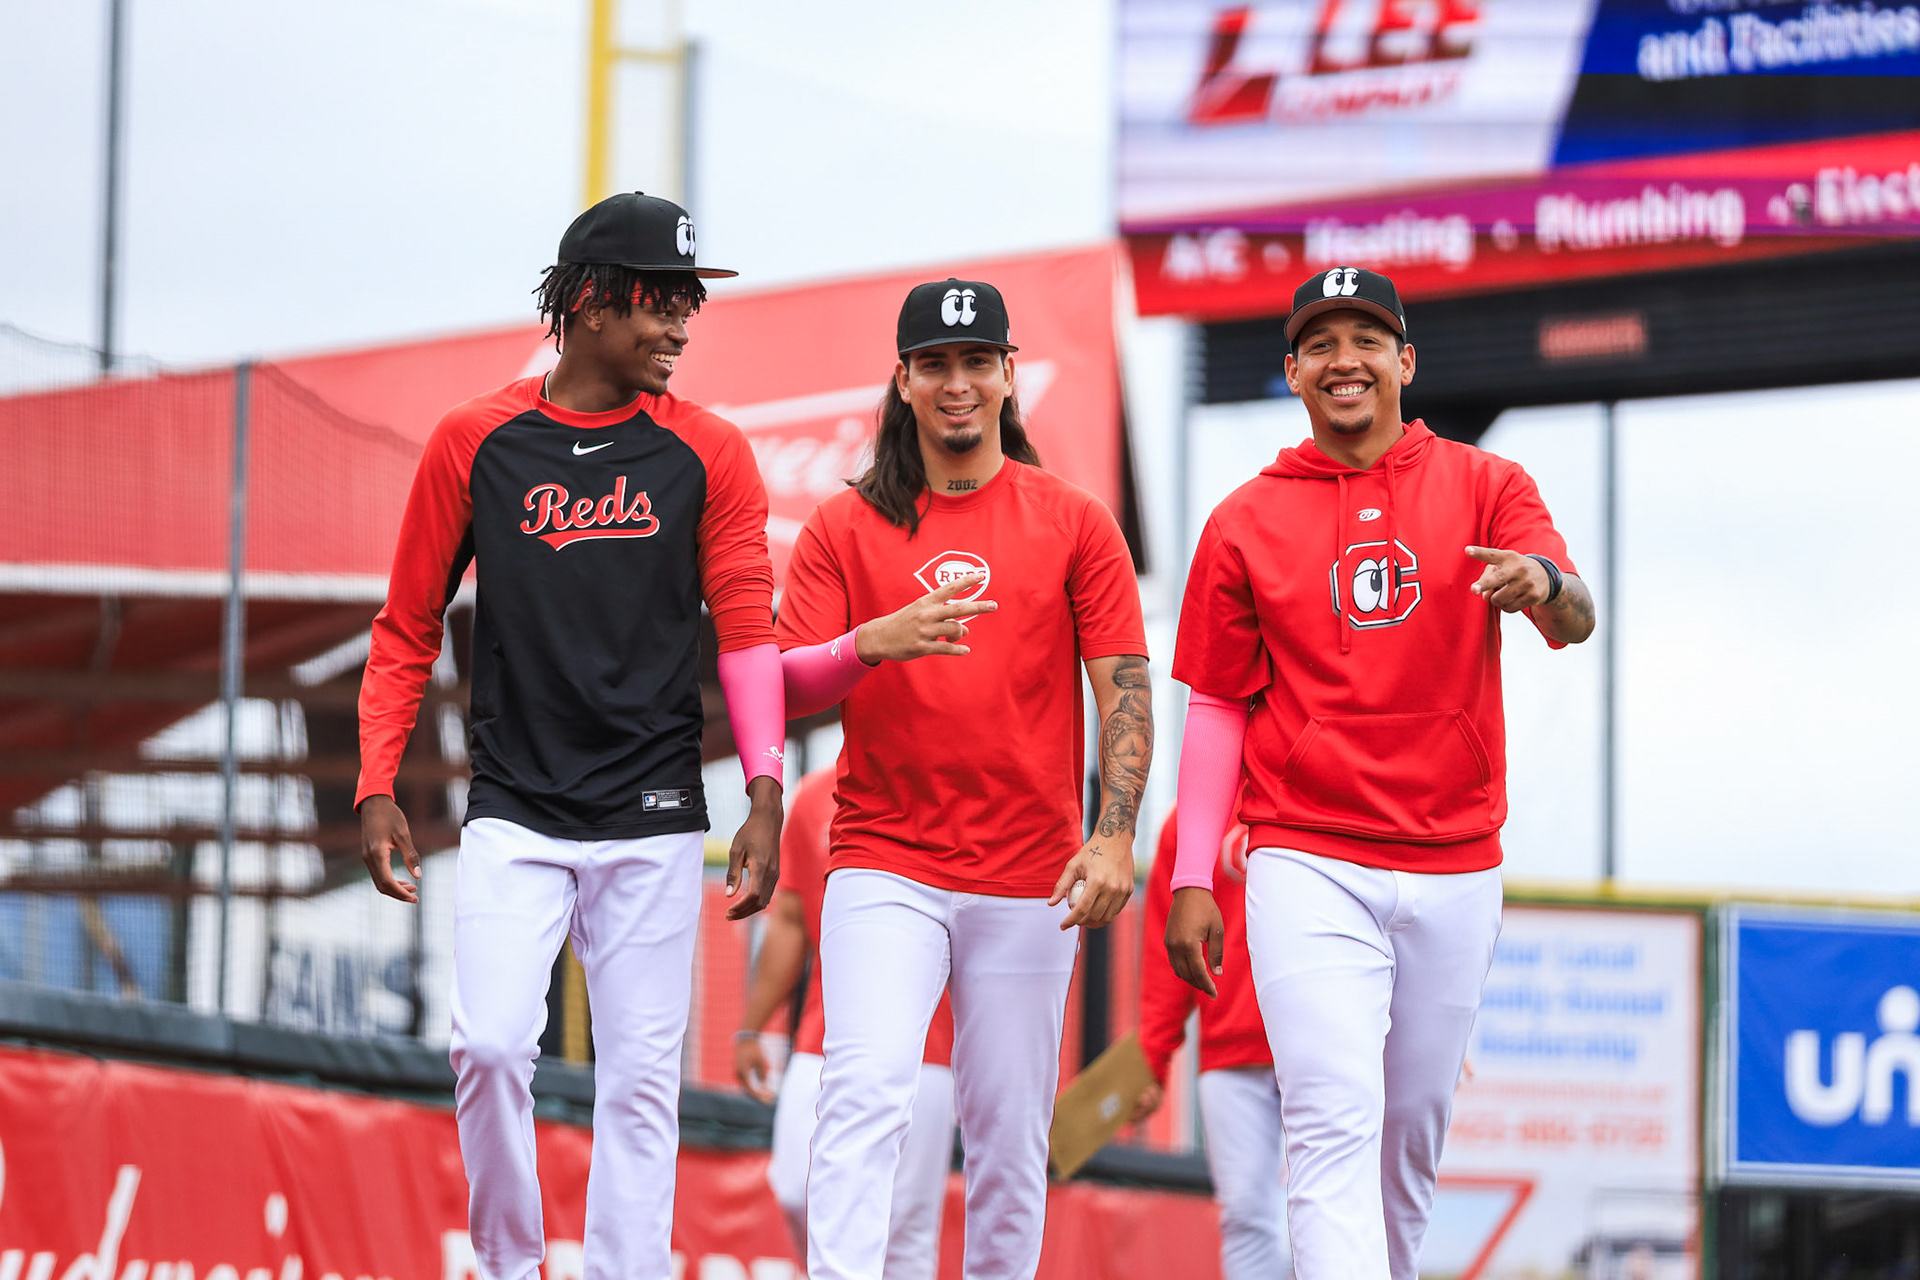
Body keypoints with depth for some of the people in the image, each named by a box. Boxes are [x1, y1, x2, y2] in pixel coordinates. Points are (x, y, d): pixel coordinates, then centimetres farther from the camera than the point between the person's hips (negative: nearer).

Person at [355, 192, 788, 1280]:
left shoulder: (708, 453, 3)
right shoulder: (475, 442, 3)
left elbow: (749, 630, -2)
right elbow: (408, 628, 8)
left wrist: (765, 795, -13)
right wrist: (379, 789, 0)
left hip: (652, 824, 0)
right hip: (514, 815, 0)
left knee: (641, 1078, 0)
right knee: (492, 1045, -13)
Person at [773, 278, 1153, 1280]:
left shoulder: (1074, 523, 6)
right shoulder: (845, 527, 7)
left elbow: (1124, 689, 2)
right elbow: (785, 689, 2)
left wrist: (1114, 834, -12)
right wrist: (872, 644, -19)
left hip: (1027, 885, 1)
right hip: (883, 867, -1)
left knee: (1010, 1139, 4)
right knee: (866, 1094, -18)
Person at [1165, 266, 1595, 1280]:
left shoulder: (1483, 487, 4)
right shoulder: (1244, 523, 4)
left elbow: (1575, 620, -11)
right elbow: (1218, 709, 7)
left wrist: (1543, 585, -36)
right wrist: (1191, 879, 0)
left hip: (1454, 871, 2)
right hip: (1307, 866, -2)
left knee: (1413, 1128, 12)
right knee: (1334, 1124, -15)